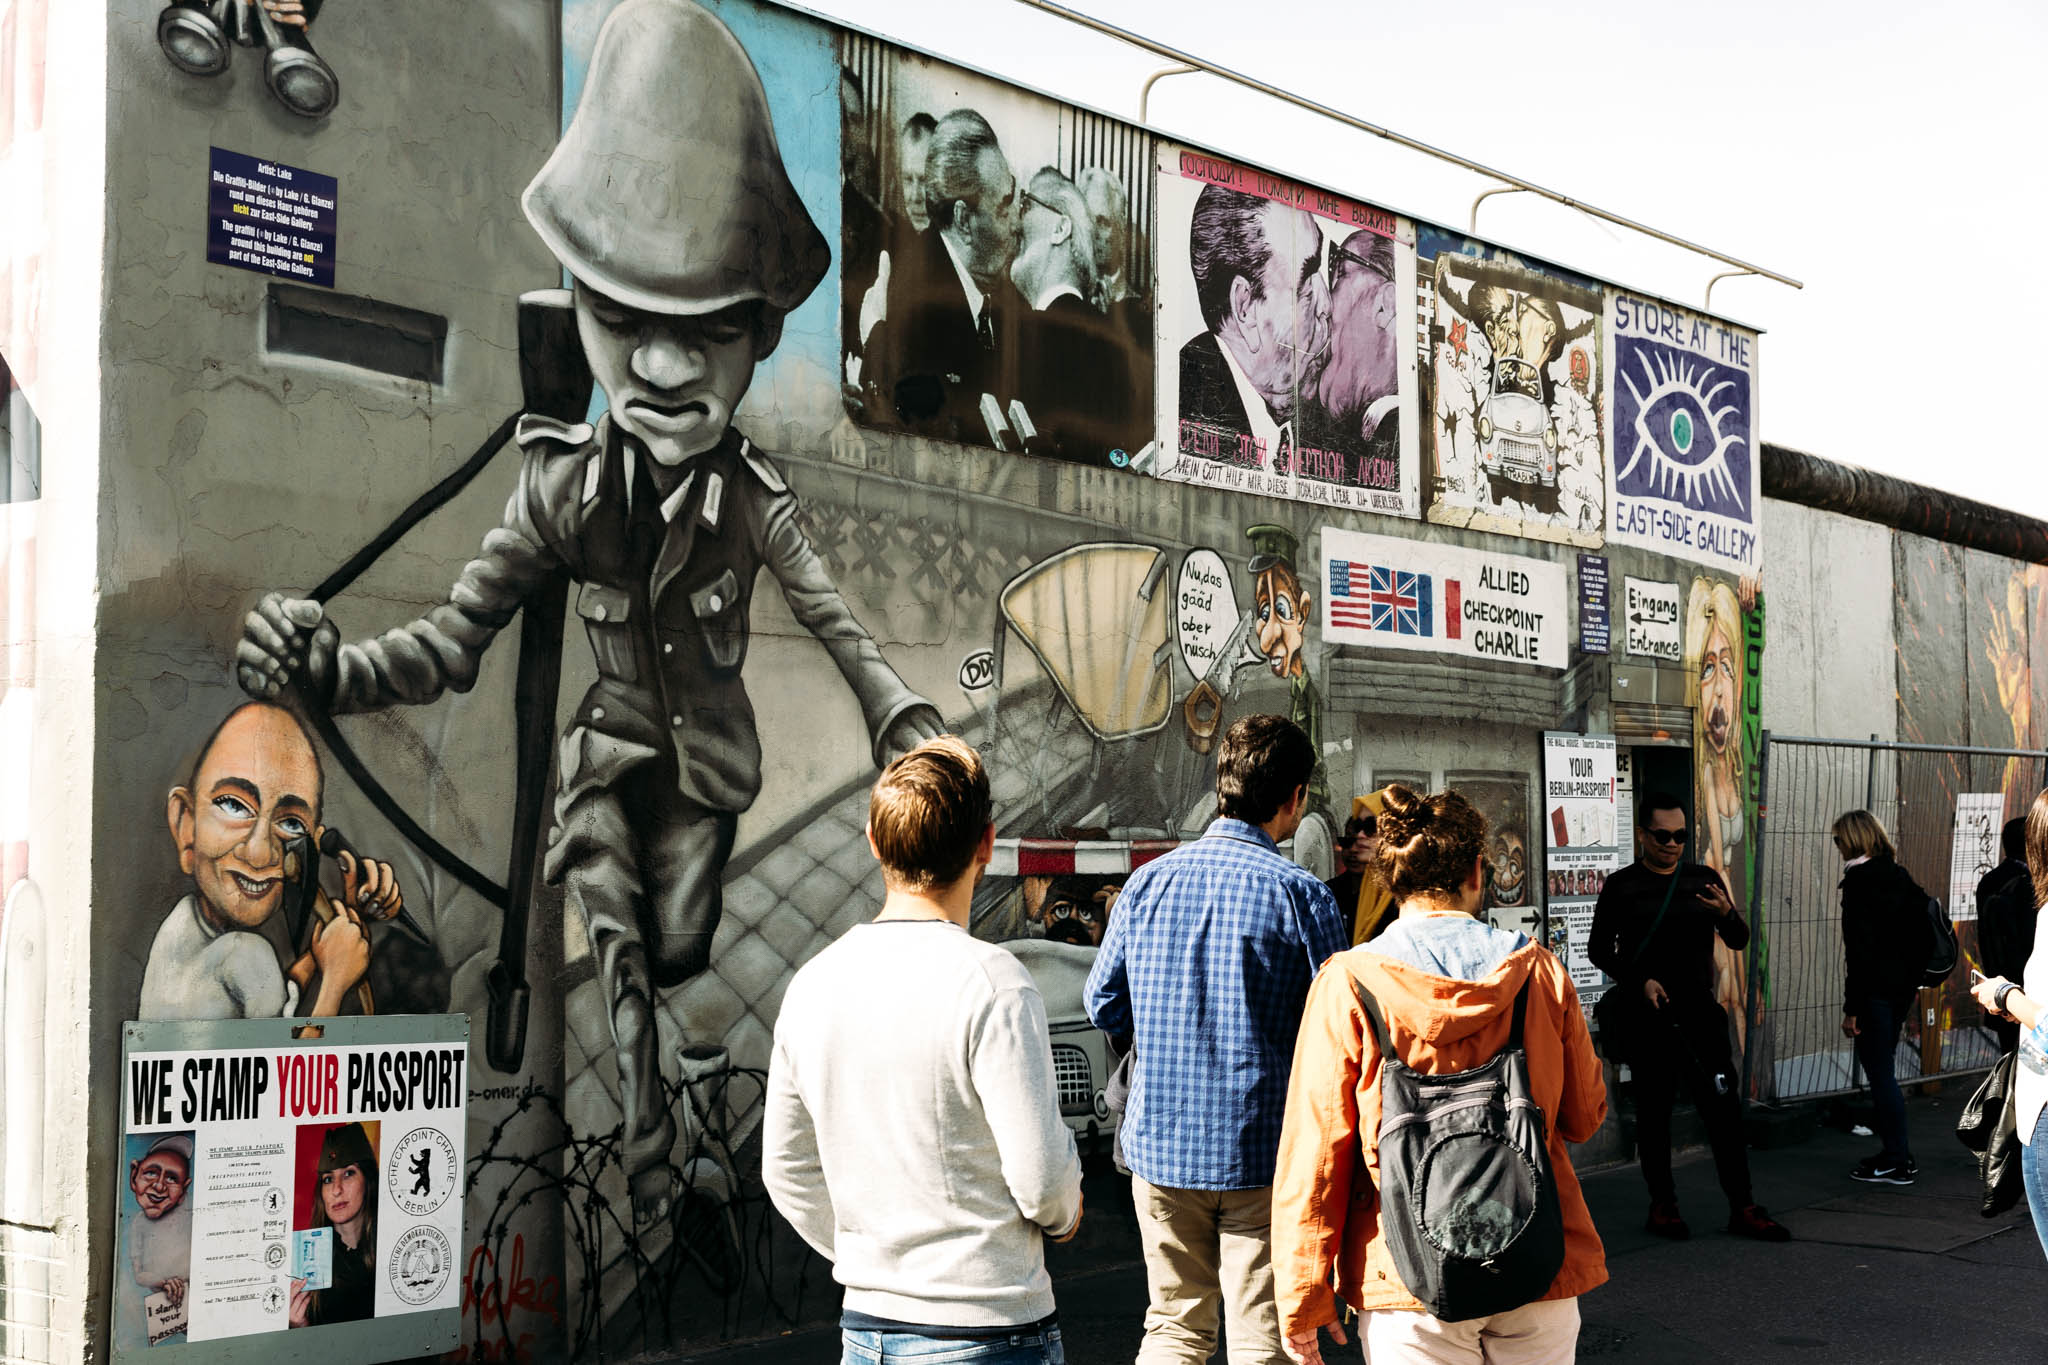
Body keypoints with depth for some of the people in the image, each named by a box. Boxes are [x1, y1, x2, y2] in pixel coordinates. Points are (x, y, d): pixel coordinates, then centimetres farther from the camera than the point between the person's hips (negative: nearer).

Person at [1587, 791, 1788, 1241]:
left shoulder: (1704, 879, 9)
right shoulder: (1622, 886, 1)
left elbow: (1739, 941, 8)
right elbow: (1599, 948, 3)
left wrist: (1726, 914, -15)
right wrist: (1640, 981, -12)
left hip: (1700, 1012, 2)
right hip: (1649, 1015, -2)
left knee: (1724, 1107, -1)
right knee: (1654, 1111, 5)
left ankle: (1742, 1208, 5)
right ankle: (1662, 1207, 15)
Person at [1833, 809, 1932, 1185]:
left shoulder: (1858, 882, -15)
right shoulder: (1899, 876, 11)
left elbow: (1860, 951, -18)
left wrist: (1852, 1007, -17)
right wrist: (1914, 977, 19)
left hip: (1874, 989, -9)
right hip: (1902, 987, 9)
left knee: (1879, 1073, -2)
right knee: (1884, 1070, 18)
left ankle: (1897, 1162, 2)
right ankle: (1895, 1153, 23)